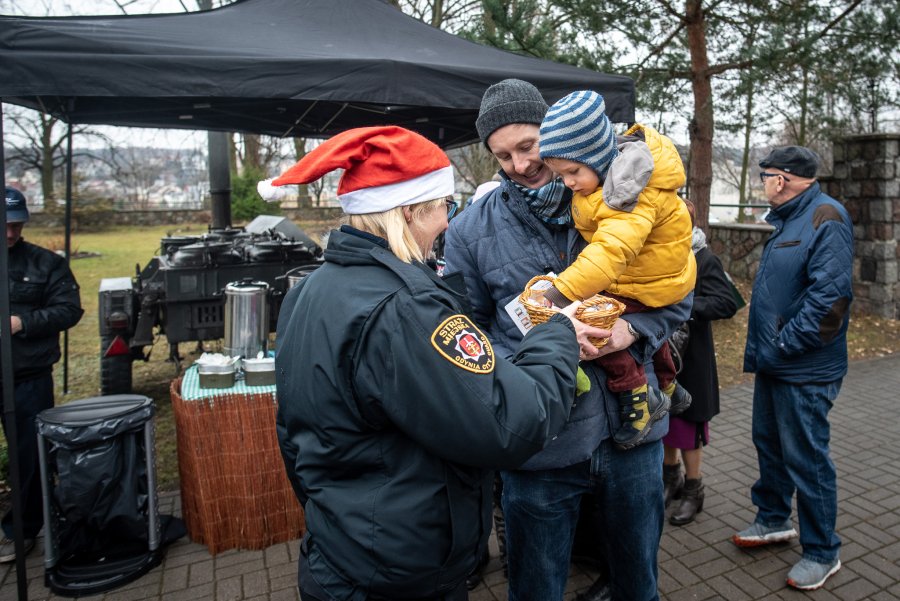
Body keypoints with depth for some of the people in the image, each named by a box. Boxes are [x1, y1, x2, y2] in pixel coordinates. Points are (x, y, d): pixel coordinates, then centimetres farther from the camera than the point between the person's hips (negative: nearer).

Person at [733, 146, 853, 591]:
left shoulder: (826, 218, -18)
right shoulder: (790, 219, 13)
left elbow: (831, 296, -27)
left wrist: (783, 346, -21)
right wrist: (763, 347, 12)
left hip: (804, 370, -9)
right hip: (774, 364, 10)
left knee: (806, 459, 3)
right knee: (769, 443, 20)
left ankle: (822, 553, 21)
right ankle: (773, 520, 39)